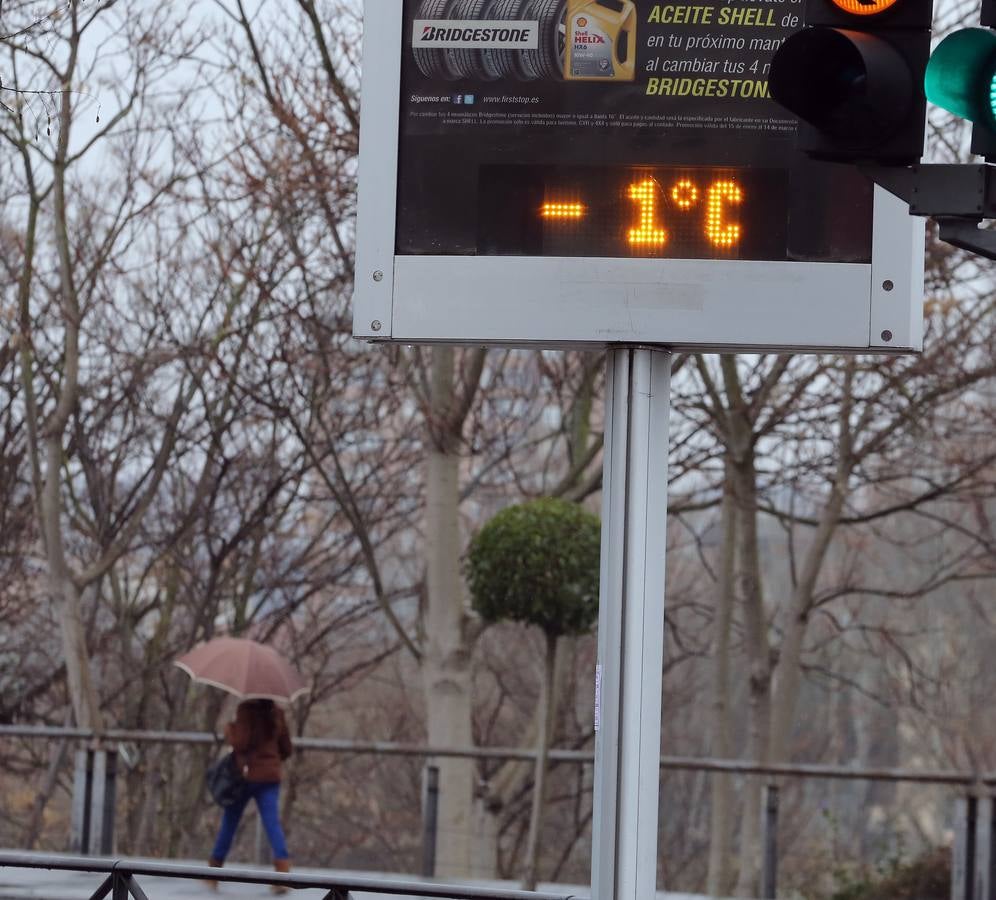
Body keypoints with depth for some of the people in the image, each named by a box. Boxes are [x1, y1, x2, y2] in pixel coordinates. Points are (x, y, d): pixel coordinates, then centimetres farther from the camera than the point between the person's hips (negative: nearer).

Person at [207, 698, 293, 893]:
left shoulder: (247, 710, -10)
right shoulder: (277, 713, 8)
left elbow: (240, 742, -16)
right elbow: (286, 749, 14)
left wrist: (229, 730, 2)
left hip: (246, 774, -4)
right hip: (271, 776, 4)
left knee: (229, 824, 8)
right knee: (272, 823, -4)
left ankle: (214, 871, 17)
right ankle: (283, 865, -25)